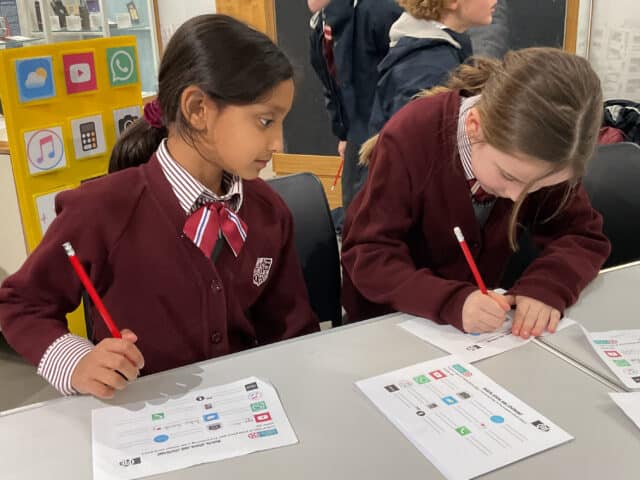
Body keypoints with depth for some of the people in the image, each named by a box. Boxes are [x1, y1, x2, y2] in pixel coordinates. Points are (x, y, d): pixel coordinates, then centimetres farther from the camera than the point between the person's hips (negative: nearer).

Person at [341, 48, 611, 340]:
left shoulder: (542, 155, -14)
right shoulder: (409, 140, -25)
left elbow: (584, 235, -8)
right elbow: (368, 256, -25)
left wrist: (546, 286, -28)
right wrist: (452, 302, -39)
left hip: (478, 311, 4)